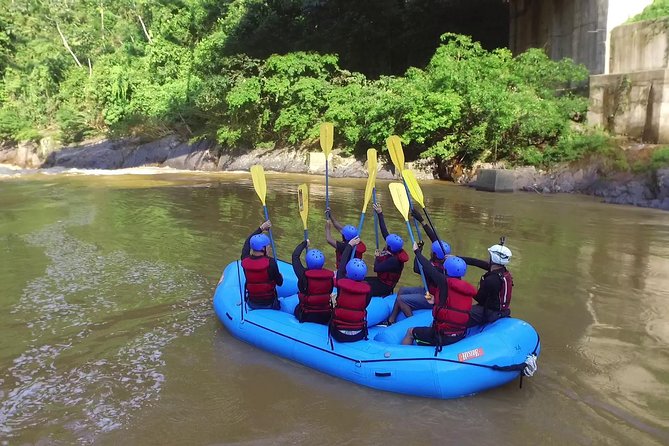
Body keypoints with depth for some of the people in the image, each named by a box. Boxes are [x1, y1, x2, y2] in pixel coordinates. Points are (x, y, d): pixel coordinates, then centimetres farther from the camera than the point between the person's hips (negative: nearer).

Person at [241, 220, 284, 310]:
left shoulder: (245, 261, -10)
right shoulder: (270, 262, -23)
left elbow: (247, 242, 10)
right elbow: (280, 283, -10)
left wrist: (261, 228, 16)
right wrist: (280, 276, 12)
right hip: (269, 304, -5)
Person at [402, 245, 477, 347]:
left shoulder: (445, 282, -15)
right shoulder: (469, 289, 3)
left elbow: (429, 268, -7)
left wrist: (417, 251, 9)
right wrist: (436, 301, 31)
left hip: (442, 336, -6)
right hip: (460, 335, 6)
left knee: (410, 332, 17)